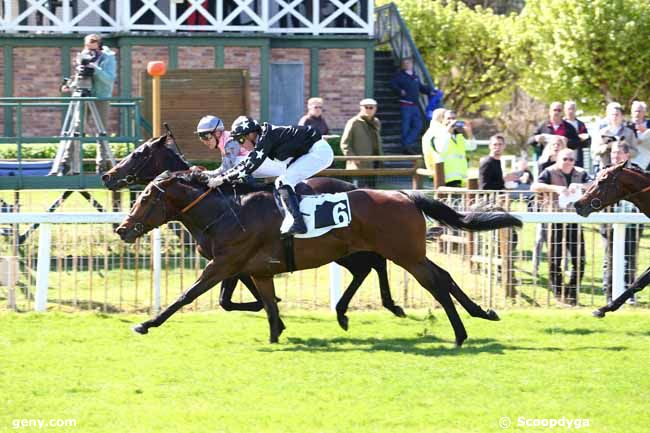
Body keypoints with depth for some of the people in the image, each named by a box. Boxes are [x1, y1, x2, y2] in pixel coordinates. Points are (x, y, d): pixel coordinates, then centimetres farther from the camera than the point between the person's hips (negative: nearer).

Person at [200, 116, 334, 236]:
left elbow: (250, 166, -23)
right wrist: (215, 174, 9)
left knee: (282, 182, -17)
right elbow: (246, 163, 15)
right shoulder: (262, 140, 11)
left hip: (318, 151, -10)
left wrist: (221, 179, -21)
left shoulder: (266, 138, -19)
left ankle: (298, 223, -25)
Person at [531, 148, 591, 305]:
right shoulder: (550, 173, -1)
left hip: (575, 220, 3)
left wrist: (580, 186, -26)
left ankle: (572, 292, 11)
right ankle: (558, 292, 12)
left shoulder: (581, 174, 9)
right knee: (555, 259, 0)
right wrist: (555, 188, -31)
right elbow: (534, 187, -17)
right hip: (556, 220, -3)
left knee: (579, 259, 0)